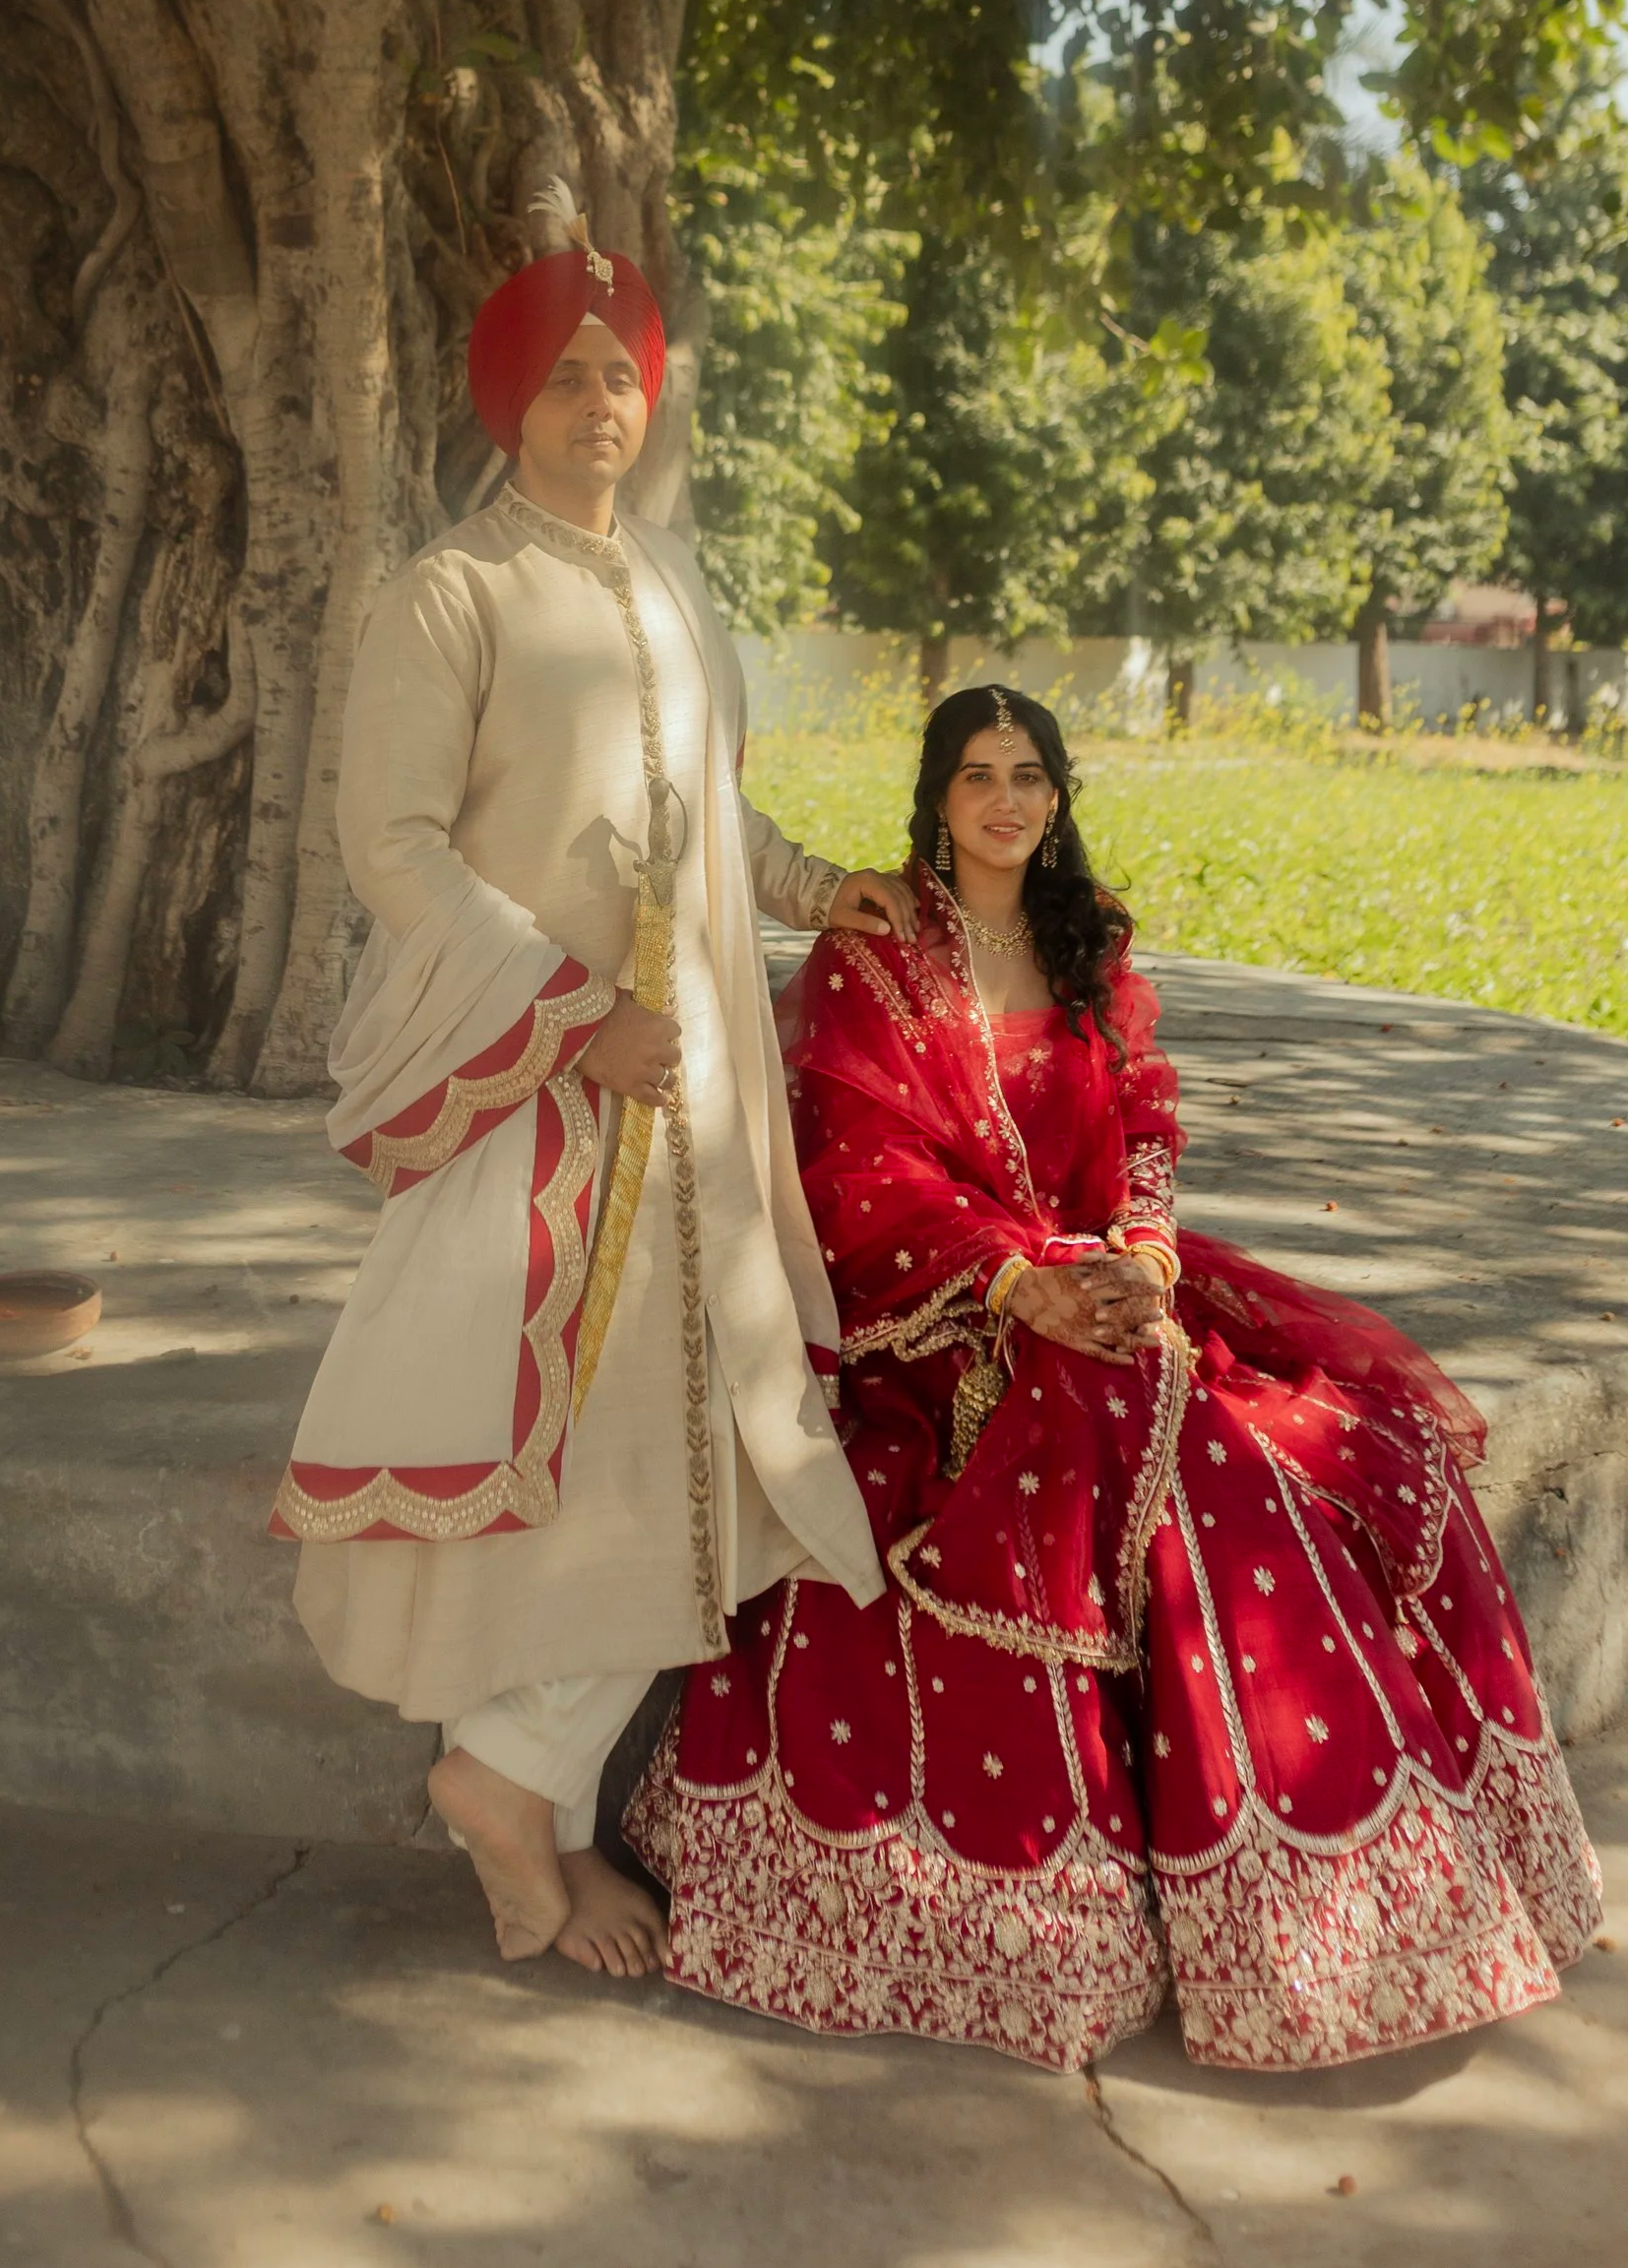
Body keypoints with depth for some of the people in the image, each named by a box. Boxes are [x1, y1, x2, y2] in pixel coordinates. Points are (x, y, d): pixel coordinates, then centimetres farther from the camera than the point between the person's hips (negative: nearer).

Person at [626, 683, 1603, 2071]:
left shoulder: (1094, 955, 16)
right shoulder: (865, 959, 0)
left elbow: (1145, 1128, 8)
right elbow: (865, 1173, -10)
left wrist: (1142, 1260, -14)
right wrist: (1022, 1284, -23)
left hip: (1104, 1285, 5)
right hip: (931, 1316, -5)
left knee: (1350, 1420, -16)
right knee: (1135, 1448, -32)